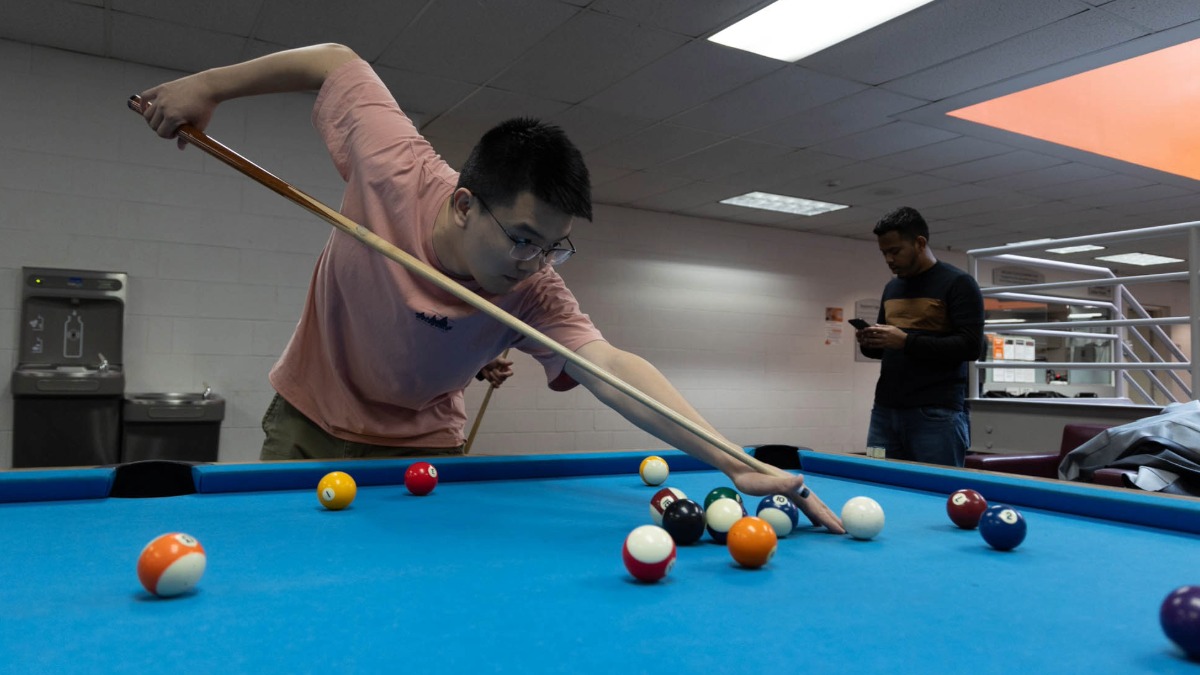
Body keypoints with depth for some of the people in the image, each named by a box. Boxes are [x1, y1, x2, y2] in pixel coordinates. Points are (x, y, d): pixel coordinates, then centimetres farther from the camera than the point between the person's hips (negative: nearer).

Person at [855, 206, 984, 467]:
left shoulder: (958, 284, -4)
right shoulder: (891, 288, 17)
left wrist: (906, 341, -20)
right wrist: (870, 343, 0)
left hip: (937, 416, -6)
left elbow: (971, 347, -14)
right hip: (885, 411, 6)